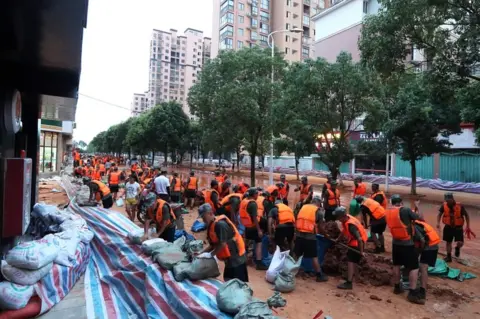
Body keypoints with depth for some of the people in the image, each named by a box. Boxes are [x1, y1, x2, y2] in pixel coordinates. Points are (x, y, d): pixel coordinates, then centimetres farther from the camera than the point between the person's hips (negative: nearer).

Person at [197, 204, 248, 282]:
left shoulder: (220, 224, -21)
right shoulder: (211, 226, 9)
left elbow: (223, 244, -23)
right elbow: (212, 245, 12)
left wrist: (210, 254, -13)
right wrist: (201, 252, 2)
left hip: (236, 257, -10)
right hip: (230, 258, 10)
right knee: (227, 280, 16)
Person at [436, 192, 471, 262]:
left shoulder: (460, 206, -16)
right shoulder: (444, 206, -11)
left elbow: (466, 215, -3)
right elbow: (439, 214, 0)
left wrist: (468, 227, -2)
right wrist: (438, 223, -16)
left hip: (458, 227, -2)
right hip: (448, 227, 2)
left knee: (460, 243, -12)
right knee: (448, 242, 11)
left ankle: (457, 248, 24)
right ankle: (448, 256, 26)